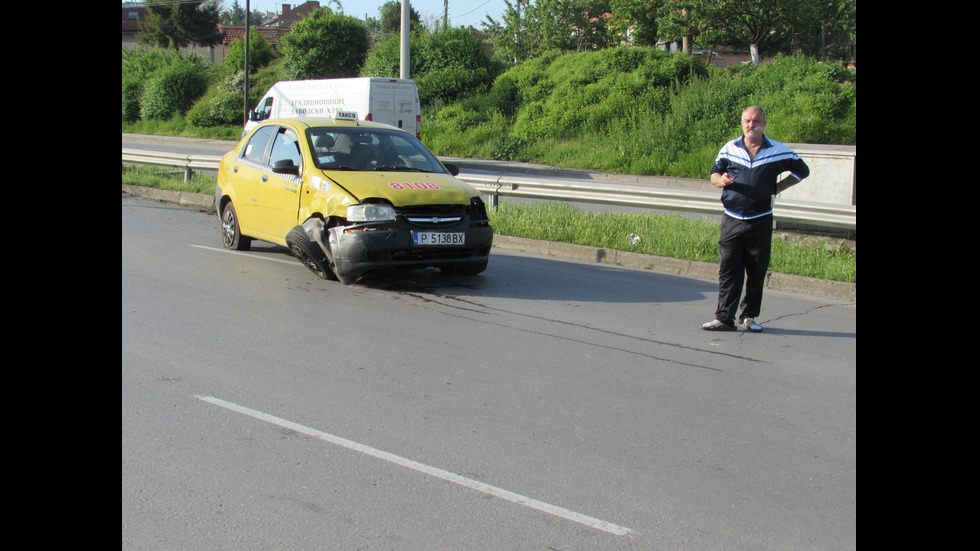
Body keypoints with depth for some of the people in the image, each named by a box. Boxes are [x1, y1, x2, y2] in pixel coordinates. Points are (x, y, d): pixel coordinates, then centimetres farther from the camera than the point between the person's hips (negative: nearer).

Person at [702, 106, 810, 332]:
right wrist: (721, 180, -9)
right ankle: (724, 318, 0)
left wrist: (777, 187, 3)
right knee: (728, 270, -2)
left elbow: (802, 170, 13)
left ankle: (749, 317, 15)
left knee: (757, 272, 4)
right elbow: (714, 173, 15)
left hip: (761, 221, -1)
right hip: (732, 220, 1)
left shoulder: (778, 151, 3)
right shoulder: (729, 148, 8)